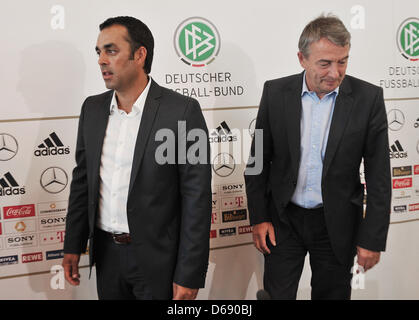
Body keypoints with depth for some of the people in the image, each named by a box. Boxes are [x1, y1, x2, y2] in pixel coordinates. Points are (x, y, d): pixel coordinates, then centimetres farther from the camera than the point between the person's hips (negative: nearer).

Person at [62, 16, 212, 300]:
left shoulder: (183, 111, -14)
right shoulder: (92, 108, 4)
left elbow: (197, 197, -14)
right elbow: (82, 180, 11)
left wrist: (189, 276, -15)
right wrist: (73, 246, 10)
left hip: (159, 257, -5)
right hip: (106, 253, 5)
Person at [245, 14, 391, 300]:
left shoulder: (368, 98, -10)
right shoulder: (276, 92, -6)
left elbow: (379, 176, -6)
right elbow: (258, 160, 2)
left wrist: (373, 239, -7)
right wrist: (259, 217, -1)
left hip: (337, 223, 0)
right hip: (284, 219, 1)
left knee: (333, 294, 15)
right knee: (276, 295, 9)